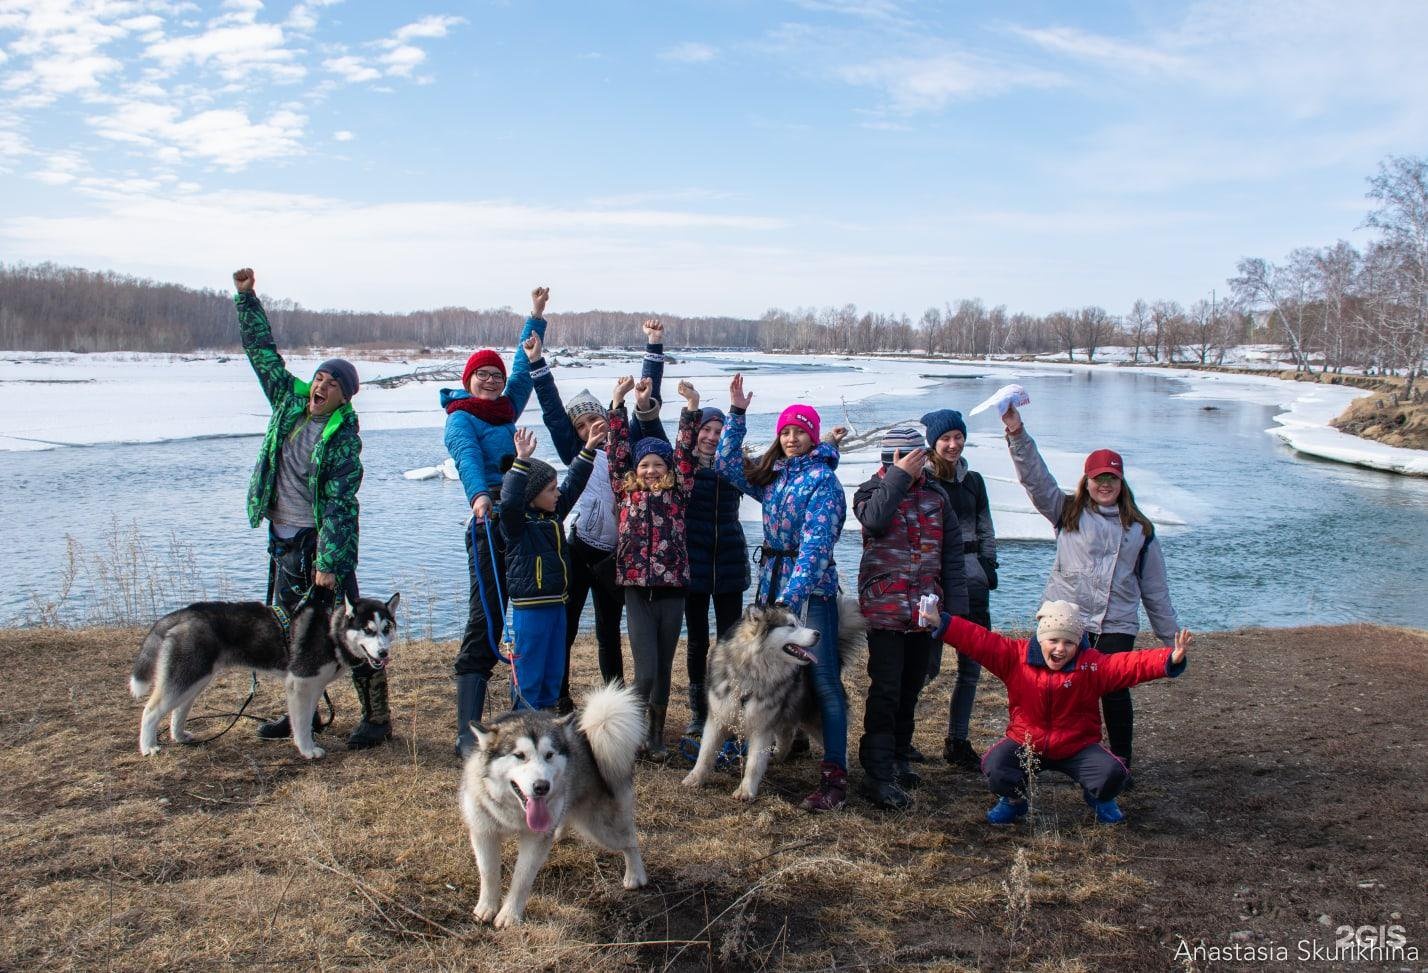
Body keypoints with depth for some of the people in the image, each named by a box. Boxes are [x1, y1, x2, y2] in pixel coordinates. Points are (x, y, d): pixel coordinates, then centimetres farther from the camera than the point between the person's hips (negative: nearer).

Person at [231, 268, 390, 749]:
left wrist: (329, 562, -22)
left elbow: (341, 505, -18)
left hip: (324, 538, -7)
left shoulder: (344, 438, -14)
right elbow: (262, 350, 14)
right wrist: (246, 298, 11)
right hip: (285, 538, 7)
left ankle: (376, 716, 2)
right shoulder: (289, 399, 5)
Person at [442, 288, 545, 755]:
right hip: (490, 525, -8)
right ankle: (468, 732, -12)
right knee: (485, 621, -12)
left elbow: (525, 369, 30)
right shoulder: (461, 418, -1)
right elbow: (468, 458, -20)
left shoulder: (506, 410, 19)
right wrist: (479, 496, -39)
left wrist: (536, 317, 32)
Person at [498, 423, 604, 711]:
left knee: (554, 672, 14)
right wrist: (522, 459, -37)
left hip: (556, 603, 8)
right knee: (528, 675, -2)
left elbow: (574, 483, 18)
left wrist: (589, 448, 14)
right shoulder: (517, 521, -12)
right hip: (530, 608, -8)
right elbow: (510, 499, -33)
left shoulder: (554, 513, 10)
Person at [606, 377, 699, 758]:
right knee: (646, 672, -7)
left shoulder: (678, 494, 7)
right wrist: (618, 404, -1)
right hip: (637, 589, -1)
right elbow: (617, 451, 3)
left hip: (671, 588, 1)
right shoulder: (626, 492, 6)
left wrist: (691, 411, -9)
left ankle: (656, 736, 24)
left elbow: (685, 454, 0)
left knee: (664, 669, 10)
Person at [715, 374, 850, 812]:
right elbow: (727, 464, 22)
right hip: (771, 583, 7)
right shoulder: (771, 475, 13)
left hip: (810, 587, -7)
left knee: (823, 680, -8)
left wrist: (791, 595, -25)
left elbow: (816, 542, -17)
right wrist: (737, 413, 11)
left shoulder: (822, 479, -8)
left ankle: (835, 777, -8)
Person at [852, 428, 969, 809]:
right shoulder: (872, 490, -1)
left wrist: (955, 604, 5)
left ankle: (898, 759, 27)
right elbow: (874, 520, -26)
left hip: (925, 608, 5)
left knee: (911, 689, 13)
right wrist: (898, 476, -21)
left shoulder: (936, 495, 10)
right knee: (886, 691, -9)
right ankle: (877, 775, -7)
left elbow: (952, 553, 10)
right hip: (885, 608, -5)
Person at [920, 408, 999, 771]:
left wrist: (988, 570, 9)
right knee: (928, 665, -4)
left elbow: (986, 530, 18)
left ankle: (958, 741, 18)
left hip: (970, 576, 6)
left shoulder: (973, 480, 13)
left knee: (972, 664, 6)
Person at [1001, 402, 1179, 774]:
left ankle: (1120, 764, 12)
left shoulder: (1140, 528, 13)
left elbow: (1155, 587, 15)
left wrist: (1170, 635, 16)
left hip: (1116, 626, 1)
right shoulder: (1068, 512, 8)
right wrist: (1017, 435, -16)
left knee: (1116, 692, -4)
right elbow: (1035, 477, -4)